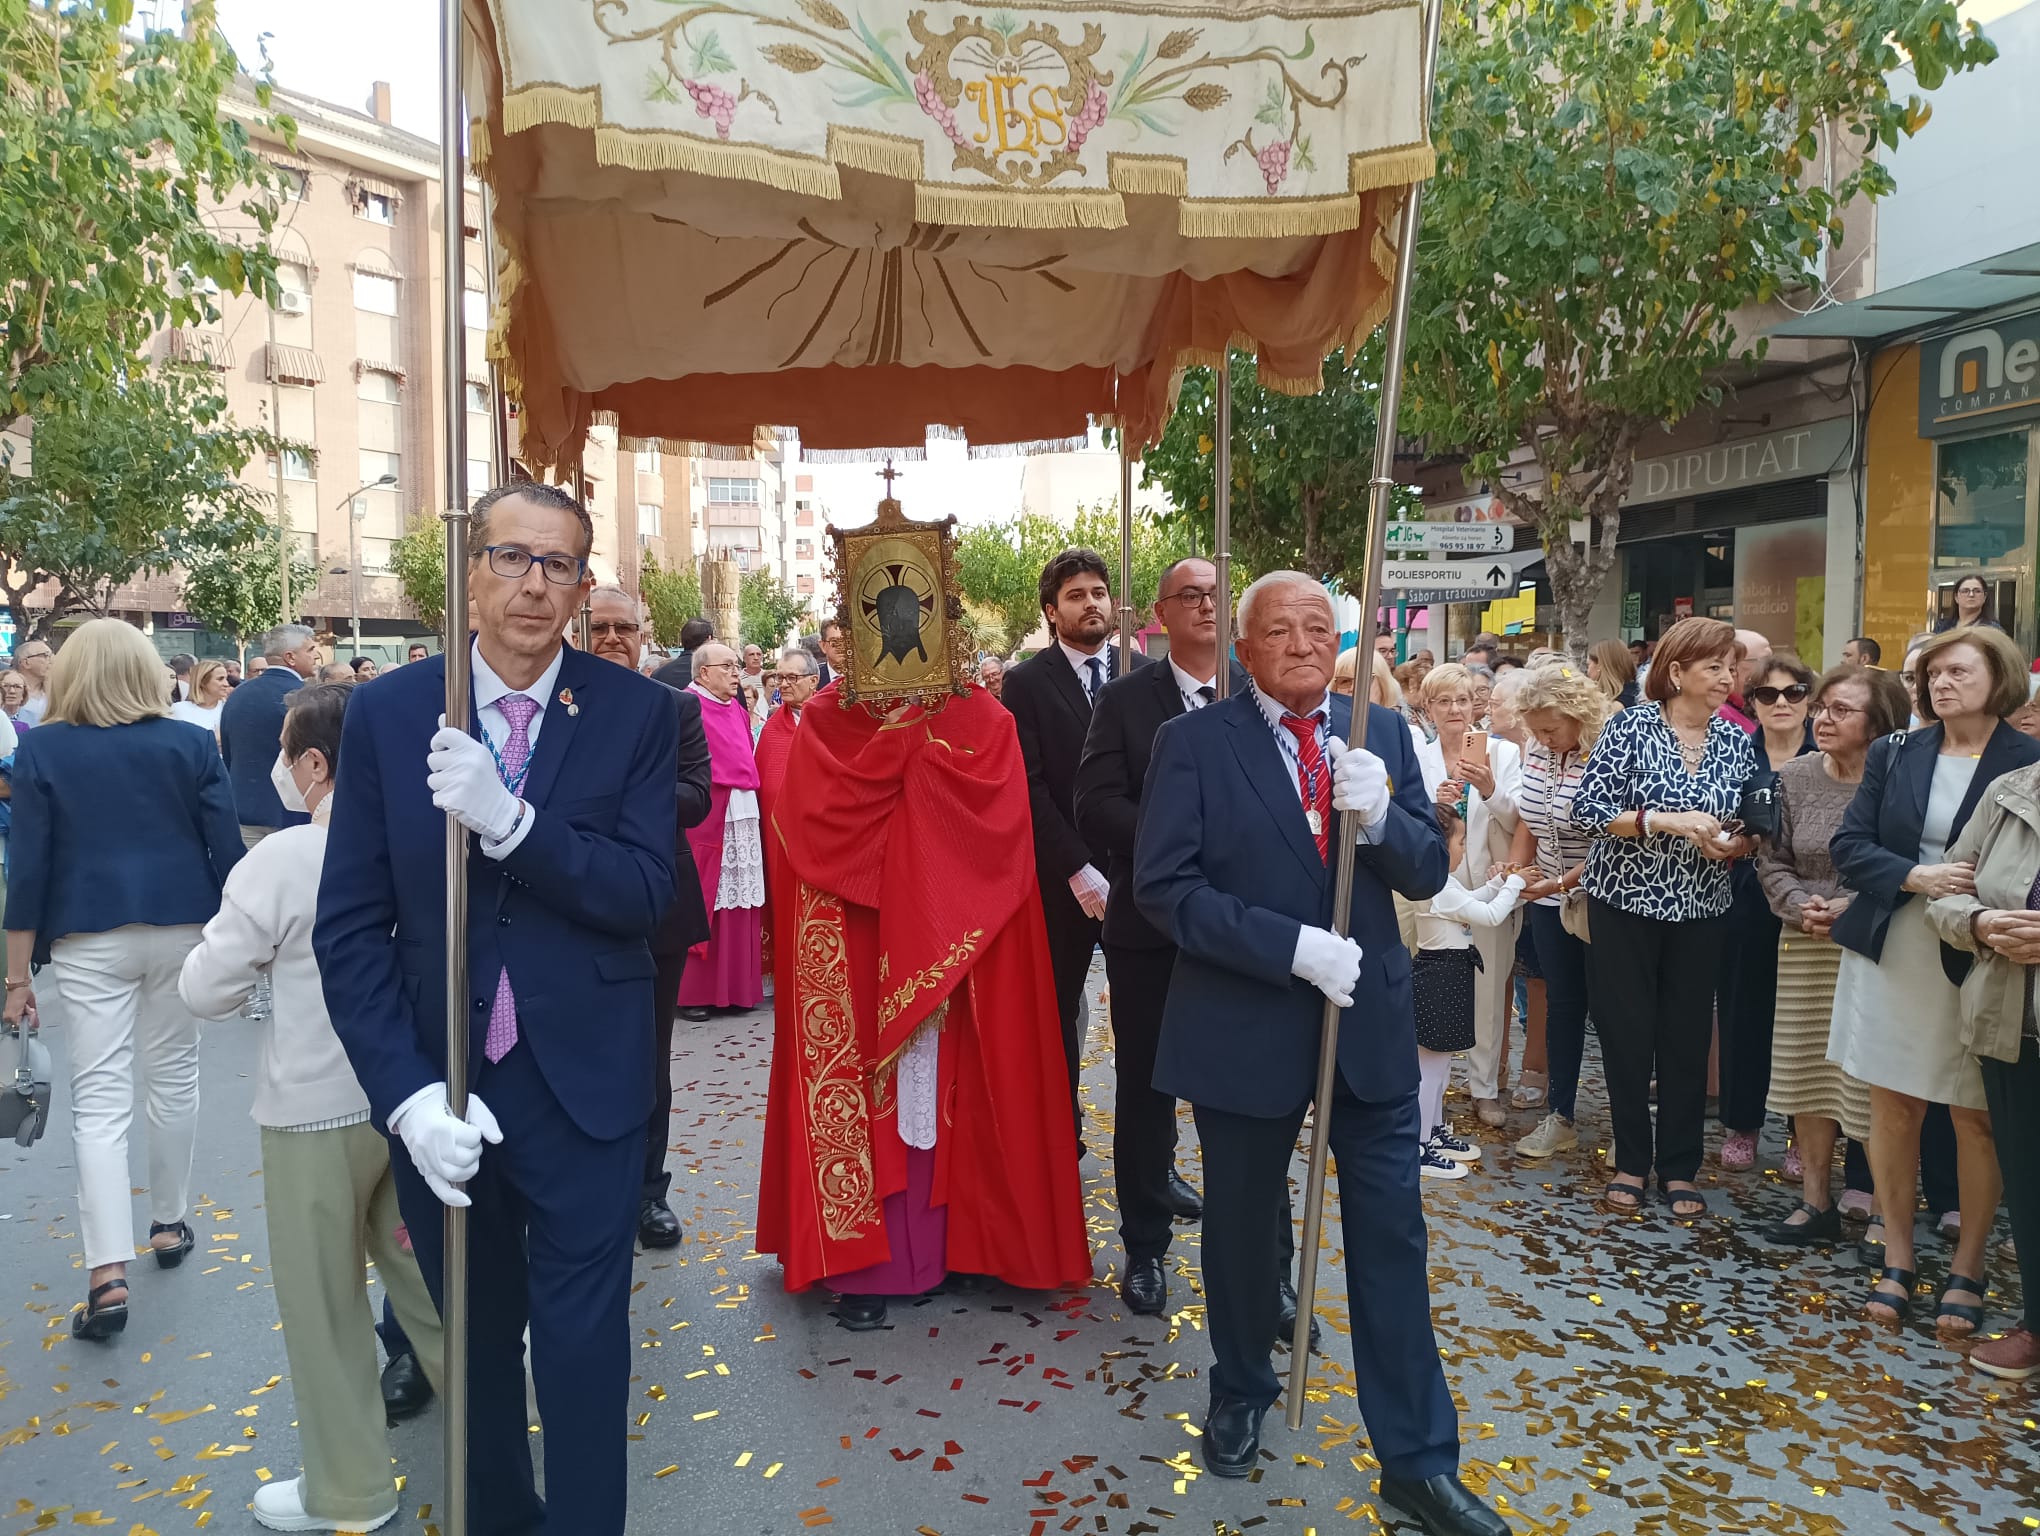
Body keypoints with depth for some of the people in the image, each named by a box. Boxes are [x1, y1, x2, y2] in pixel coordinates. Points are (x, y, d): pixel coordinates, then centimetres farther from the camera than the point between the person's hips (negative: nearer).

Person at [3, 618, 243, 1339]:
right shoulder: (192, 743, 0)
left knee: (100, 1098, -1)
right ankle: (169, 1223, 29)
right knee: (174, 1075, 15)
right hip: (181, 928, 1)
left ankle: (107, 1275, -8)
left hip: (89, 938, -1)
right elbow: (226, 850, 0)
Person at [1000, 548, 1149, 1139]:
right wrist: (1078, 870, -13)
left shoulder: (1145, 674, 5)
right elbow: (1030, 787, -7)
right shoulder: (1027, 682, -2)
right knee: (1059, 1008, 10)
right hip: (1062, 876, -1)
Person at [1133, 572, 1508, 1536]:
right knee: (1241, 1227, 16)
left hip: (1369, 1022, 2)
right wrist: (1294, 947, -22)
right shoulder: (1194, 742, -8)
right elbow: (1163, 885, -15)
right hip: (1244, 1023, -2)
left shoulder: (1383, 735, 3)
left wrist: (1380, 815, -20)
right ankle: (1240, 1394, 42)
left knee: (1391, 1237, 6)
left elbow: (1428, 874, 1)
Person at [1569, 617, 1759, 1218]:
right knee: (1626, 1032, 5)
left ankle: (1679, 1167, 21)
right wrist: (1664, 820, -22)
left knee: (1688, 1037, 7)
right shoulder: (1630, 726, -8)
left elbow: (1747, 830, 12)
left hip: (1700, 910, 3)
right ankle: (1631, 1161, 21)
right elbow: (1586, 810, -13)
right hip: (1625, 903, -3)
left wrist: (1735, 843, -10)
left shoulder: (1737, 742, 4)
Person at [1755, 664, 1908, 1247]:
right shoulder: (1795, 777, 4)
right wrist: (1801, 907, -8)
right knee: (1807, 1072, 10)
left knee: (1875, 1080, 0)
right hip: (1807, 947, 5)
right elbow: (1771, 861, 7)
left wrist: (1854, 908, -18)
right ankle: (1816, 1204, 23)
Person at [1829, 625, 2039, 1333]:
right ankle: (1897, 1259, 22)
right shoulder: (1893, 755, 5)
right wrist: (1916, 877, -16)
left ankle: (1966, 1268, 22)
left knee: (1977, 1117, 6)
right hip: (1890, 957, 3)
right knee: (1892, 1107, 8)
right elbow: (1848, 845, 1)